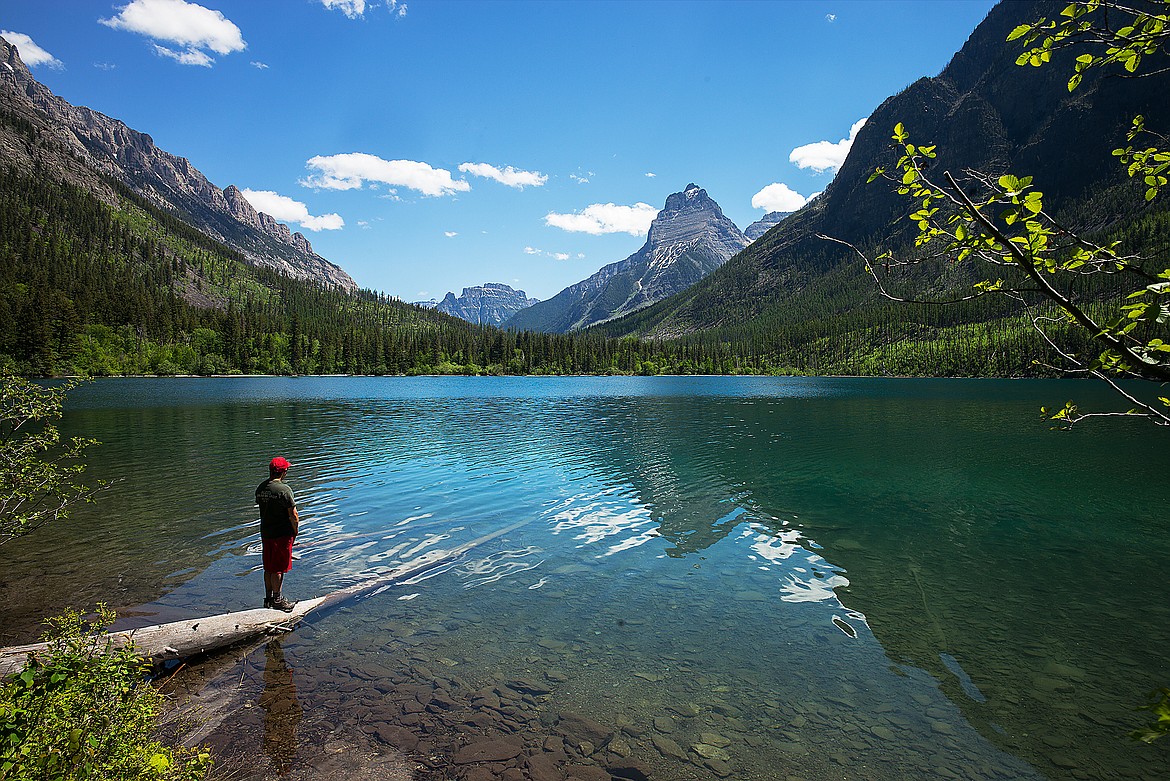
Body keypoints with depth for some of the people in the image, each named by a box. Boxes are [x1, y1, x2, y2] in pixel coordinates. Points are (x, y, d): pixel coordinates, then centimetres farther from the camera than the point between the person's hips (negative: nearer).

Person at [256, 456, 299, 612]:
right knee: (278, 569, 4)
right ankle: (277, 599, 14)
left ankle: (268, 598, 28)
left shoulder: (260, 488, 3)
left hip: (265, 533, 7)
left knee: (268, 568, 17)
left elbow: (262, 507, 11)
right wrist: (295, 531, -3)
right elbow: (293, 515, -19)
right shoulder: (284, 489, -20)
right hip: (282, 534, -7)